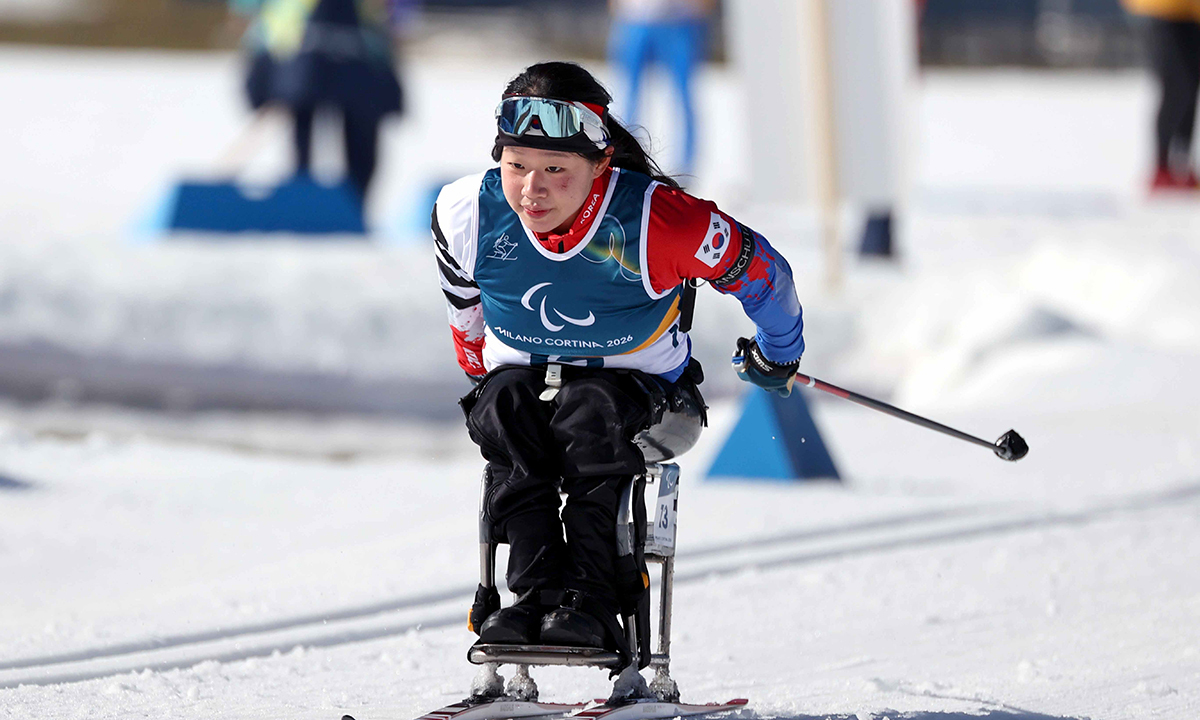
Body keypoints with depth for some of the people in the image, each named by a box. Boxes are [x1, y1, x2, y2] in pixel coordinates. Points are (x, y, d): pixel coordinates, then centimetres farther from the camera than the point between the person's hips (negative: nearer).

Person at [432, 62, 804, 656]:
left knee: (590, 413, -35)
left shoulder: (659, 222, -26)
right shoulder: (467, 214, -16)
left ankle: (591, 599, -40)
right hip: (521, 374, 3)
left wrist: (777, 351, 9)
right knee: (504, 413, -31)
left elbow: (757, 270, -8)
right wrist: (481, 373, 20)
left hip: (638, 380, -3)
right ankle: (535, 590, -38)